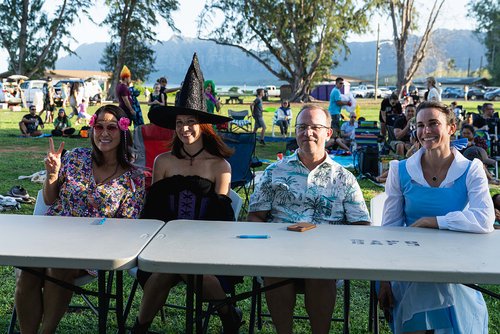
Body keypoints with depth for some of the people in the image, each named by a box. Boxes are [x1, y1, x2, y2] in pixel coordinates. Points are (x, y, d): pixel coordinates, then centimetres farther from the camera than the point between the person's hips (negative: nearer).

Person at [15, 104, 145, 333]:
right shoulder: (76, 157, 7)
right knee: (27, 273, -26)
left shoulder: (133, 177, 0)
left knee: (58, 270, -32)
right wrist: (52, 174, -6)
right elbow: (49, 200, 13)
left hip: (94, 246, -2)